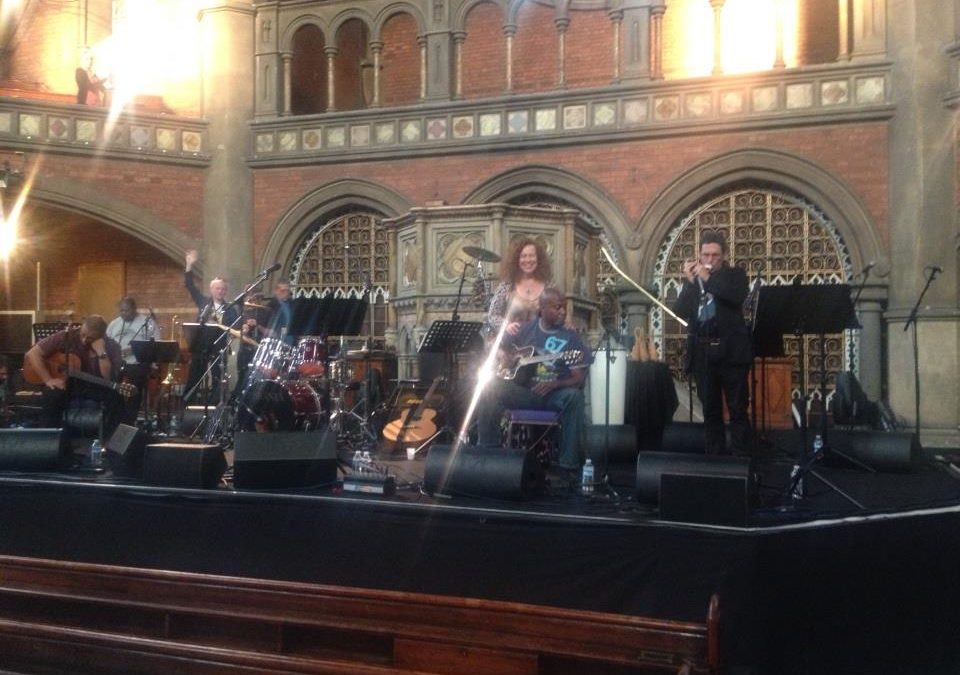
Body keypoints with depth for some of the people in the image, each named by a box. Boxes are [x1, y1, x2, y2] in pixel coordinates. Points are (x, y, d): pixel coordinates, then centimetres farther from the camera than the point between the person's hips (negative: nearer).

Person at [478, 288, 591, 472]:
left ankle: (569, 463, -29)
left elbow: (579, 379, -5)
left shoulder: (571, 338, 0)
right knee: (490, 390, -25)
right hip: (521, 391, 2)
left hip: (554, 394, -2)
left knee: (574, 396, -35)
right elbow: (498, 347, 20)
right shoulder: (525, 329, 8)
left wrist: (554, 384, -22)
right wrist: (503, 357, -4)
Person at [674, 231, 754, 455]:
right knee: (710, 412, 8)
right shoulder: (692, 279, 11)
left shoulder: (735, 274, 5)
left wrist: (708, 278, -14)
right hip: (703, 353, 3)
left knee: (738, 410, -2)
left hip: (730, 351, -3)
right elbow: (680, 312, 1)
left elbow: (739, 296, -16)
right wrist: (690, 281, -9)